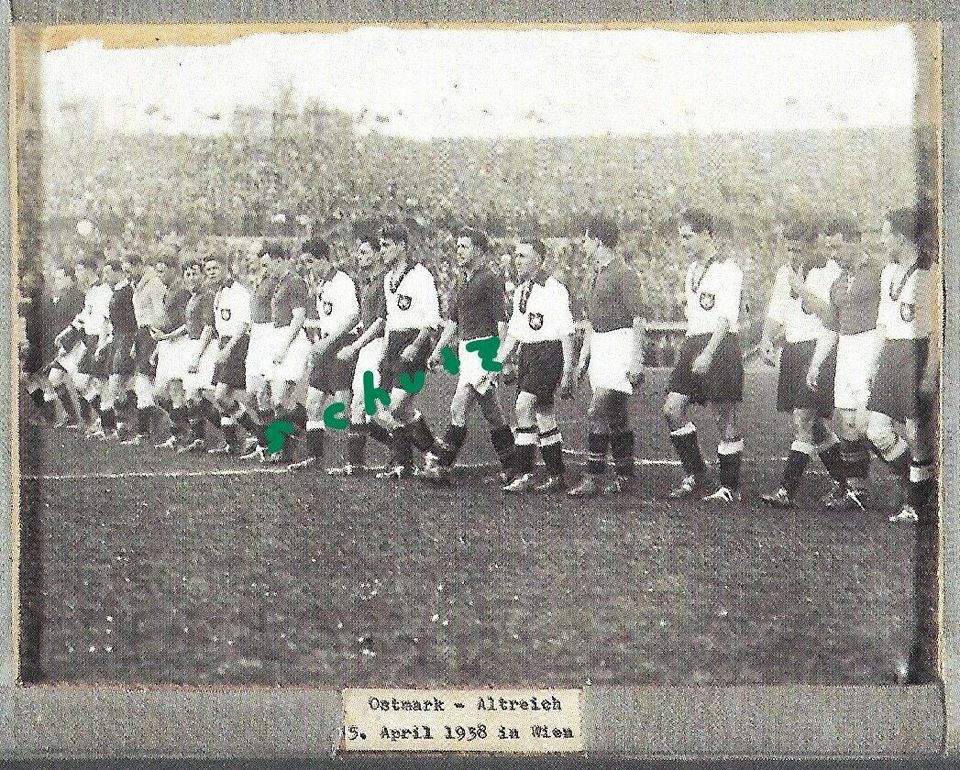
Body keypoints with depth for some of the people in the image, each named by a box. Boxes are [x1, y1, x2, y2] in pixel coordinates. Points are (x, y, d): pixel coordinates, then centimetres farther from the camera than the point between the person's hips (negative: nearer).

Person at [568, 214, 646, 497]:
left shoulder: (623, 273, -12)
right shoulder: (598, 275, 17)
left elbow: (638, 318, -15)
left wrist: (636, 360, -19)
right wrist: (583, 358, 24)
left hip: (620, 345, -9)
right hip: (600, 349, 9)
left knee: (597, 413, -14)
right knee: (616, 418, 10)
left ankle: (592, 478, -13)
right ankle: (624, 476, 15)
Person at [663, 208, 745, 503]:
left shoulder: (727, 269, -9)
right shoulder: (693, 269, 17)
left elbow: (726, 318, -16)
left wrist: (708, 353, -22)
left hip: (720, 345, -8)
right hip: (693, 344, 8)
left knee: (726, 419, -1)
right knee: (673, 409, -2)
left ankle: (730, 486, 7)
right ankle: (694, 473, 10)